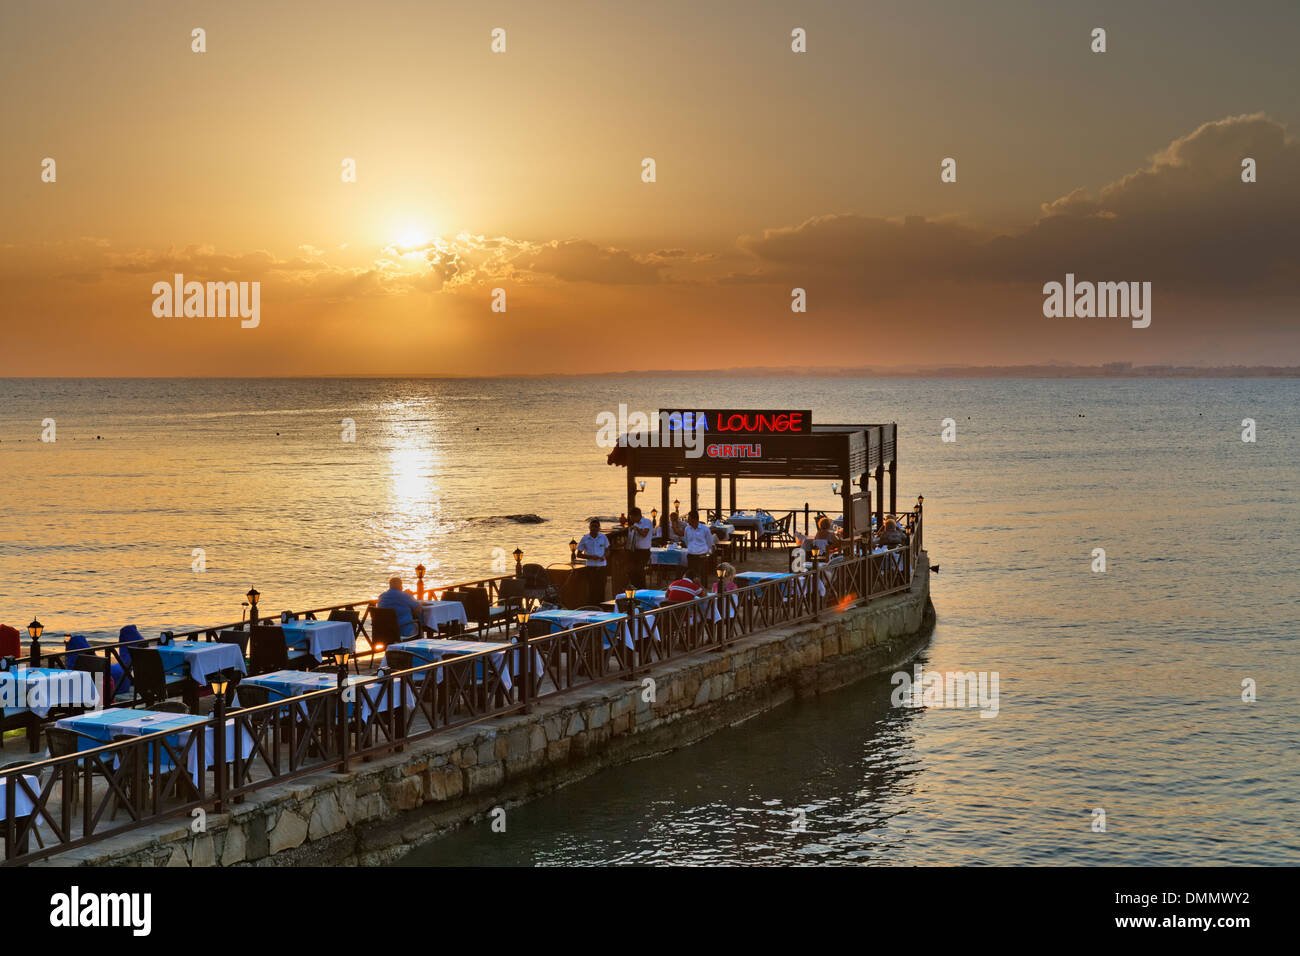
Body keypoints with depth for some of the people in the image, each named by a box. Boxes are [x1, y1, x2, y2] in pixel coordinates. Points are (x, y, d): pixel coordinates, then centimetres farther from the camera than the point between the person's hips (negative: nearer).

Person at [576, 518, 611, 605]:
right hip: (591, 566, -2)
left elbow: (607, 550, 16)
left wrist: (604, 556, -7)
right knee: (591, 588, -6)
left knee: (601, 588, 3)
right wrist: (590, 557, -12)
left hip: (601, 566, 2)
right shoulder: (585, 539, -1)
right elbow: (579, 554, 3)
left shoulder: (603, 538, 4)